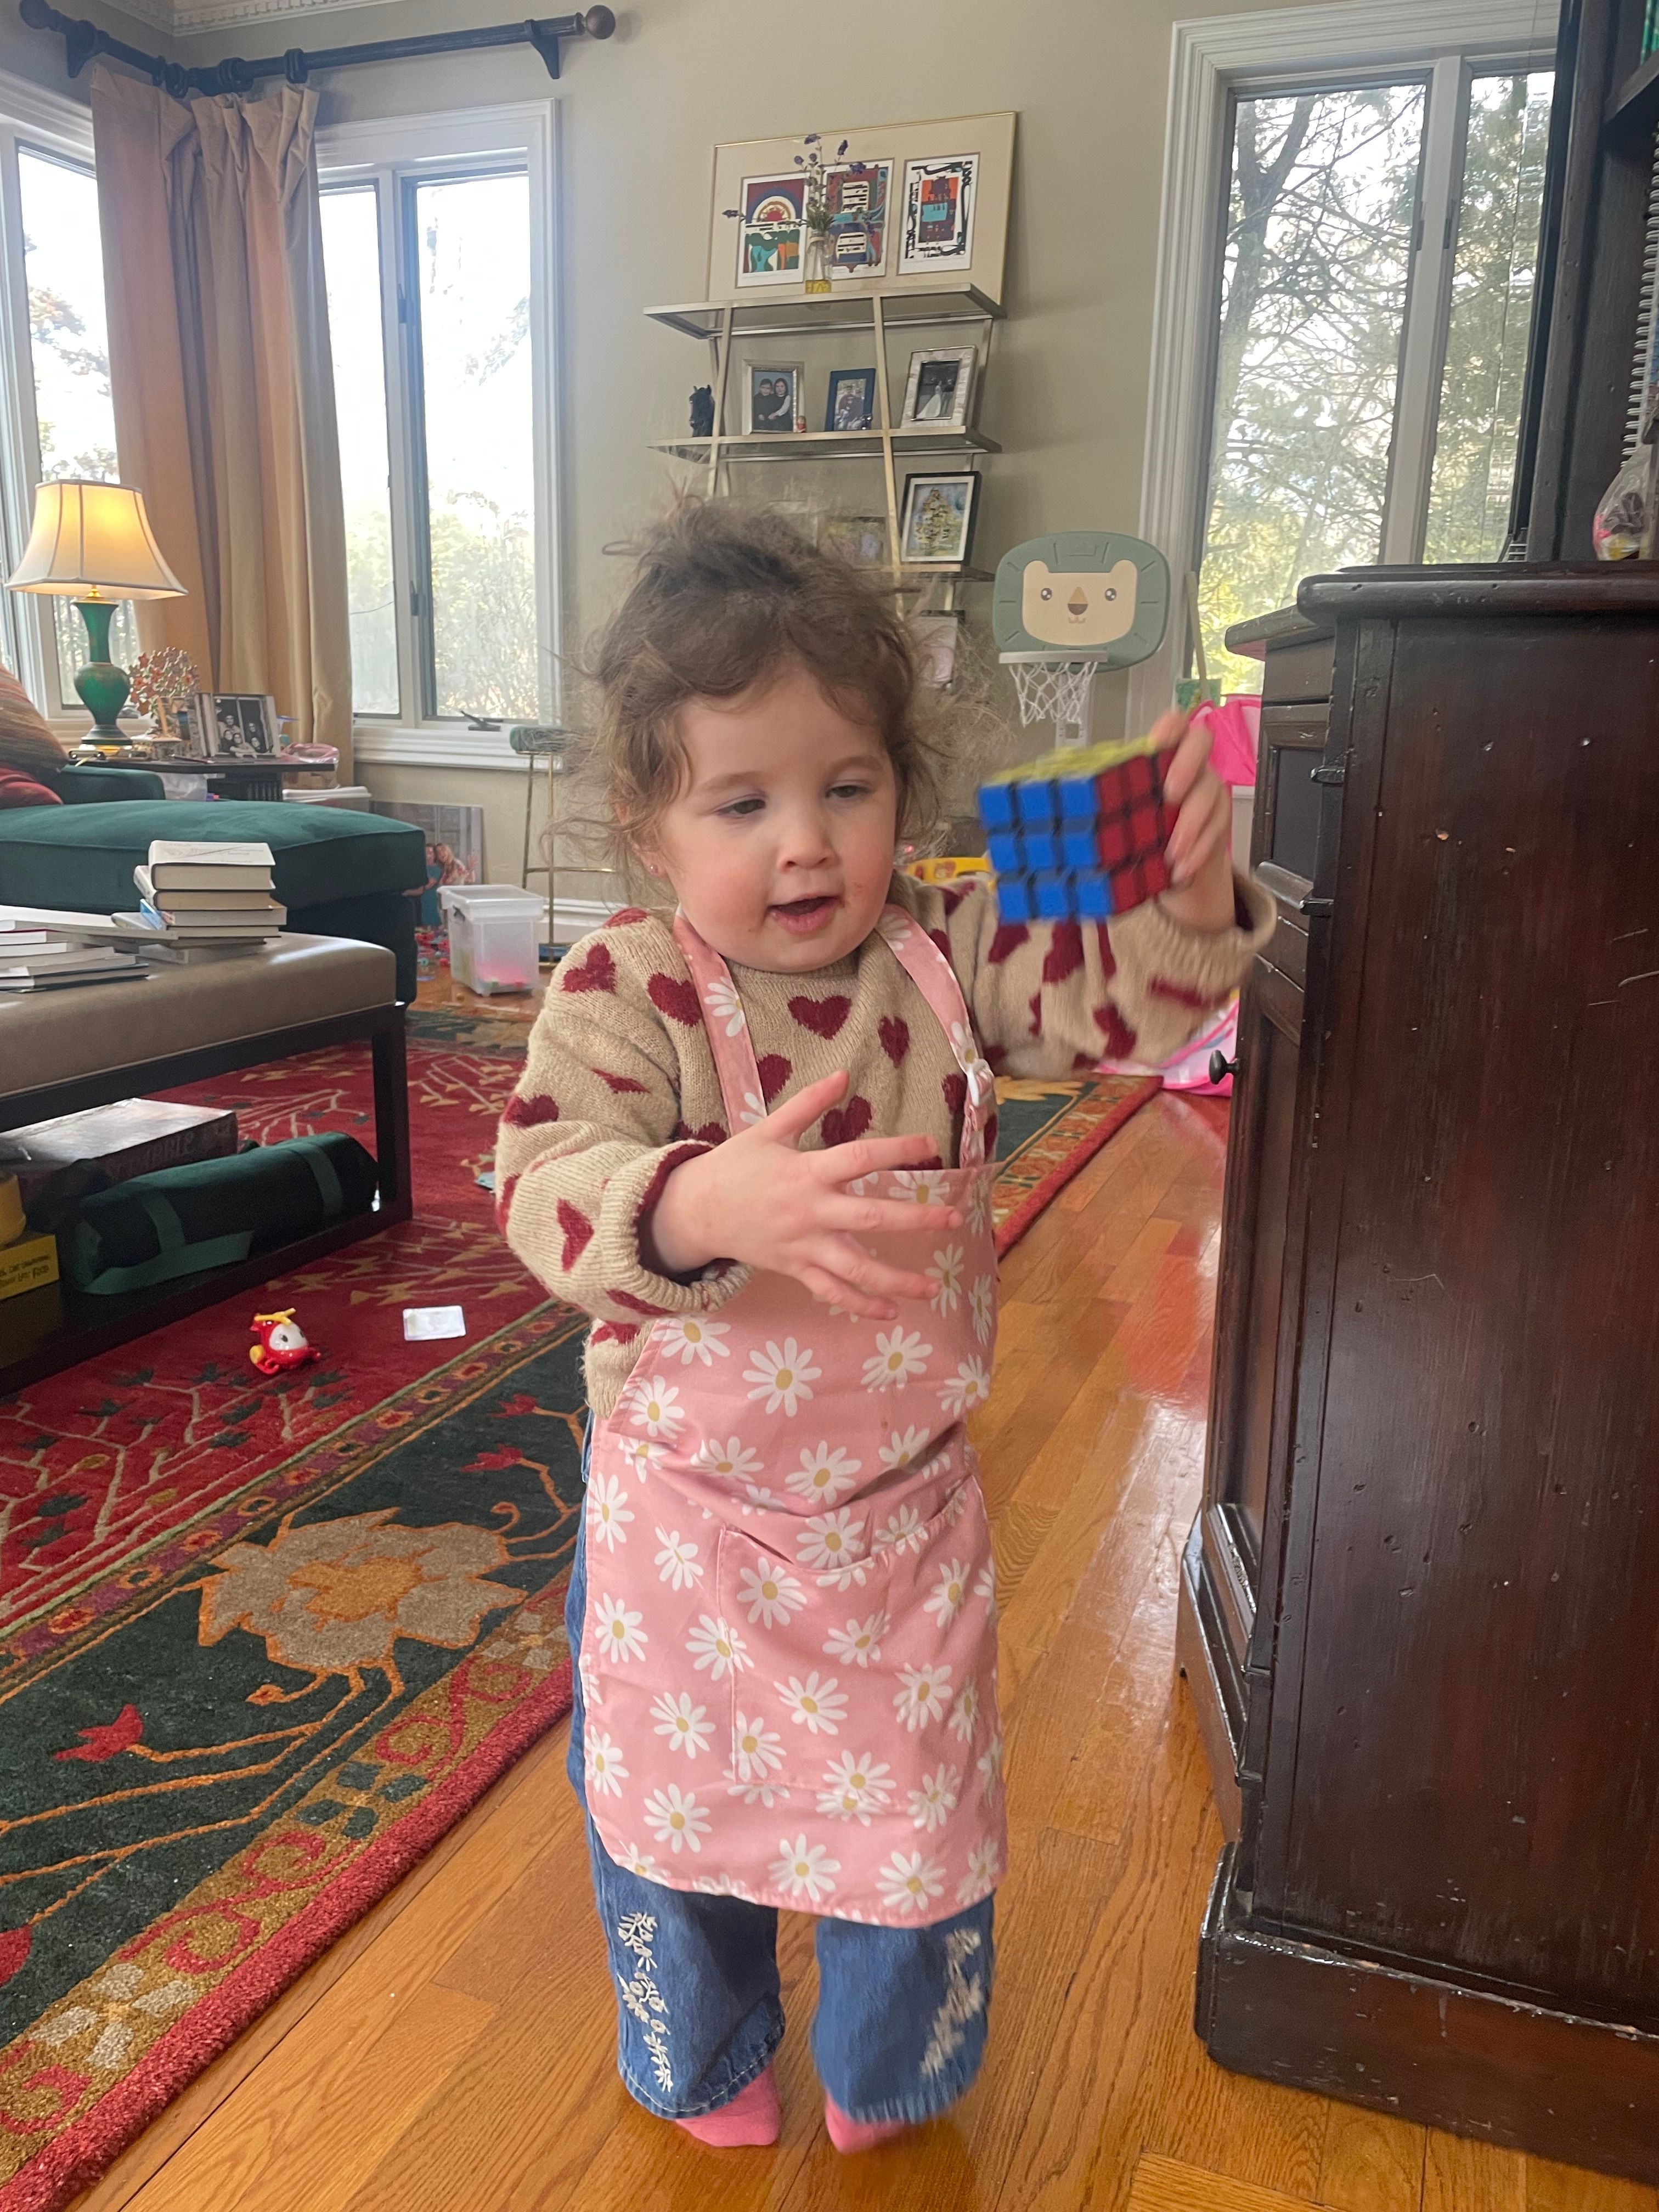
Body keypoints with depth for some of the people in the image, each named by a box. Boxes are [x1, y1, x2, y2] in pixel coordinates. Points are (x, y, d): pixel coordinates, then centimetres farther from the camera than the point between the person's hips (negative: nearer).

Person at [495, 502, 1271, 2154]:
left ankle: (888, 2079, 53)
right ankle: (704, 2065, 55)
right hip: (690, 1513, -2)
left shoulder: (949, 955, -8)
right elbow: (547, 1194, -29)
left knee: (917, 1802, 19)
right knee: (676, 1795, 21)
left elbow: (1122, 1006, -9)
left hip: (907, 1505, 2)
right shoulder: (626, 990, -19)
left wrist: (1187, 902, -29)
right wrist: (705, 1204, -48)